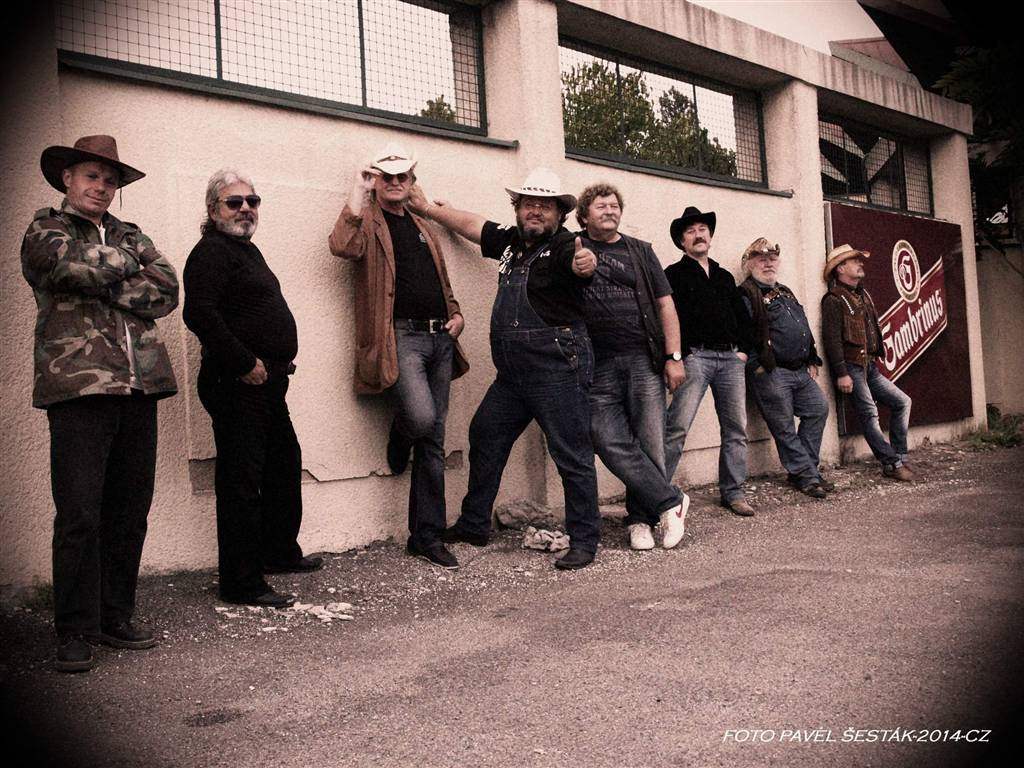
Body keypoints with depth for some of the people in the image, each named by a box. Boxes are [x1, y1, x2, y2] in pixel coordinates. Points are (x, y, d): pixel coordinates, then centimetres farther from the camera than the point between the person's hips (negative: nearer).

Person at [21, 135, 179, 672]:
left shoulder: (128, 236, 22)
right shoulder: (44, 231, 9)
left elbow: (166, 291, 5)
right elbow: (77, 266, -13)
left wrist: (106, 285, -5)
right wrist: (130, 264, 3)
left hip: (138, 387, 5)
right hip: (79, 386, -5)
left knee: (130, 513, 7)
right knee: (79, 516, -5)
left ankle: (116, 619, 19)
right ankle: (74, 634, 5)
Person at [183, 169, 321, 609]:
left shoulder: (245, 250, 20)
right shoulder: (211, 252, -11)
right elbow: (199, 313, -24)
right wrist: (245, 363, -22)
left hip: (266, 383, 11)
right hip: (237, 387, -11)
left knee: (285, 465, 20)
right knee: (241, 481, -7)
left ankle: (279, 552, 36)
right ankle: (242, 584, 0)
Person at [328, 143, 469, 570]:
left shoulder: (424, 228, 24)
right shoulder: (367, 219, 5)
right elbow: (343, 246, -19)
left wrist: (456, 314, 13)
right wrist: (359, 193, -16)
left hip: (440, 338, 6)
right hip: (399, 338, -6)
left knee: (433, 442, 6)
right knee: (420, 417, -29)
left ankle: (427, 535, 14)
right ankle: (398, 443, 10)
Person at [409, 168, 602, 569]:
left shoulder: (562, 245, -10)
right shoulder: (510, 241, 12)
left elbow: (577, 260, -32)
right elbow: (472, 224, 25)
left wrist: (586, 262, -55)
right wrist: (428, 208, 27)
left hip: (557, 368, -8)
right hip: (513, 373, 9)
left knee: (572, 456, -3)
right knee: (484, 437, 15)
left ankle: (583, 541, 8)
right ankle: (473, 525, 29)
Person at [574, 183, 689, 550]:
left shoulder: (640, 251, 14)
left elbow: (665, 304, 11)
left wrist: (673, 357, 2)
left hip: (643, 359, 1)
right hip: (597, 365, 0)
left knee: (649, 443, -1)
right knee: (611, 443, -9)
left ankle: (641, 519, 12)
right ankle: (670, 502, 3)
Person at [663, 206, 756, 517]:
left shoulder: (724, 277, 25)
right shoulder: (674, 274, 7)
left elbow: (743, 316, 23)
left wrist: (744, 349, 9)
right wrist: (681, 355, -15)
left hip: (731, 358, 6)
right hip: (696, 356, -6)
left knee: (736, 429, 5)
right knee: (677, 427, -14)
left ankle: (733, 492, 14)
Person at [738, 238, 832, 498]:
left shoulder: (785, 293, 23)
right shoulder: (746, 295, -6)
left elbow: (804, 328, 27)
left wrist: (812, 361, 19)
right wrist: (757, 366, -19)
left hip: (801, 370, 9)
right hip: (771, 373, -9)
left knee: (818, 409, 7)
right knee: (784, 427, -4)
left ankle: (803, 469, 16)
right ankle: (806, 475, 6)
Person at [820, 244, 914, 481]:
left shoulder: (863, 295, 20)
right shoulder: (834, 300, -9)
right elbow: (832, 340, -16)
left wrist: (877, 359, 17)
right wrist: (841, 373, -21)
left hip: (870, 367, 9)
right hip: (852, 367, -9)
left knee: (902, 401, 7)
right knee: (869, 413, -10)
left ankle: (899, 457, 11)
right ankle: (892, 464, -6)